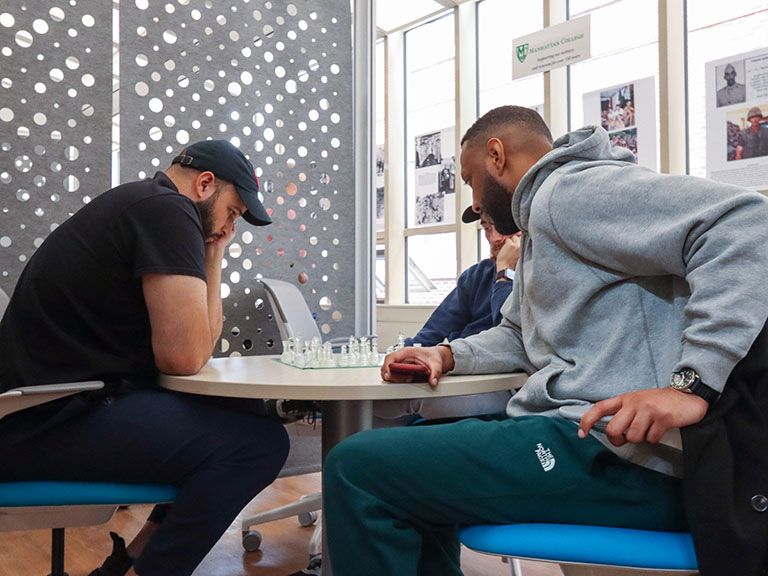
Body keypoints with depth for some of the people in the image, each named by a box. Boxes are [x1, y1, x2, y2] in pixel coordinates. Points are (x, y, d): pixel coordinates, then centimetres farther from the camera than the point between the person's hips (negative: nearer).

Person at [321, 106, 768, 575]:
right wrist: (448, 355, 11)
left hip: (619, 456, -11)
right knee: (418, 449, 26)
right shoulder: (540, 227, 23)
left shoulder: (570, 190, -11)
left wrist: (693, 382, -29)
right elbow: (522, 336, 29)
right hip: (568, 431, 11)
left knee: (356, 466, -16)